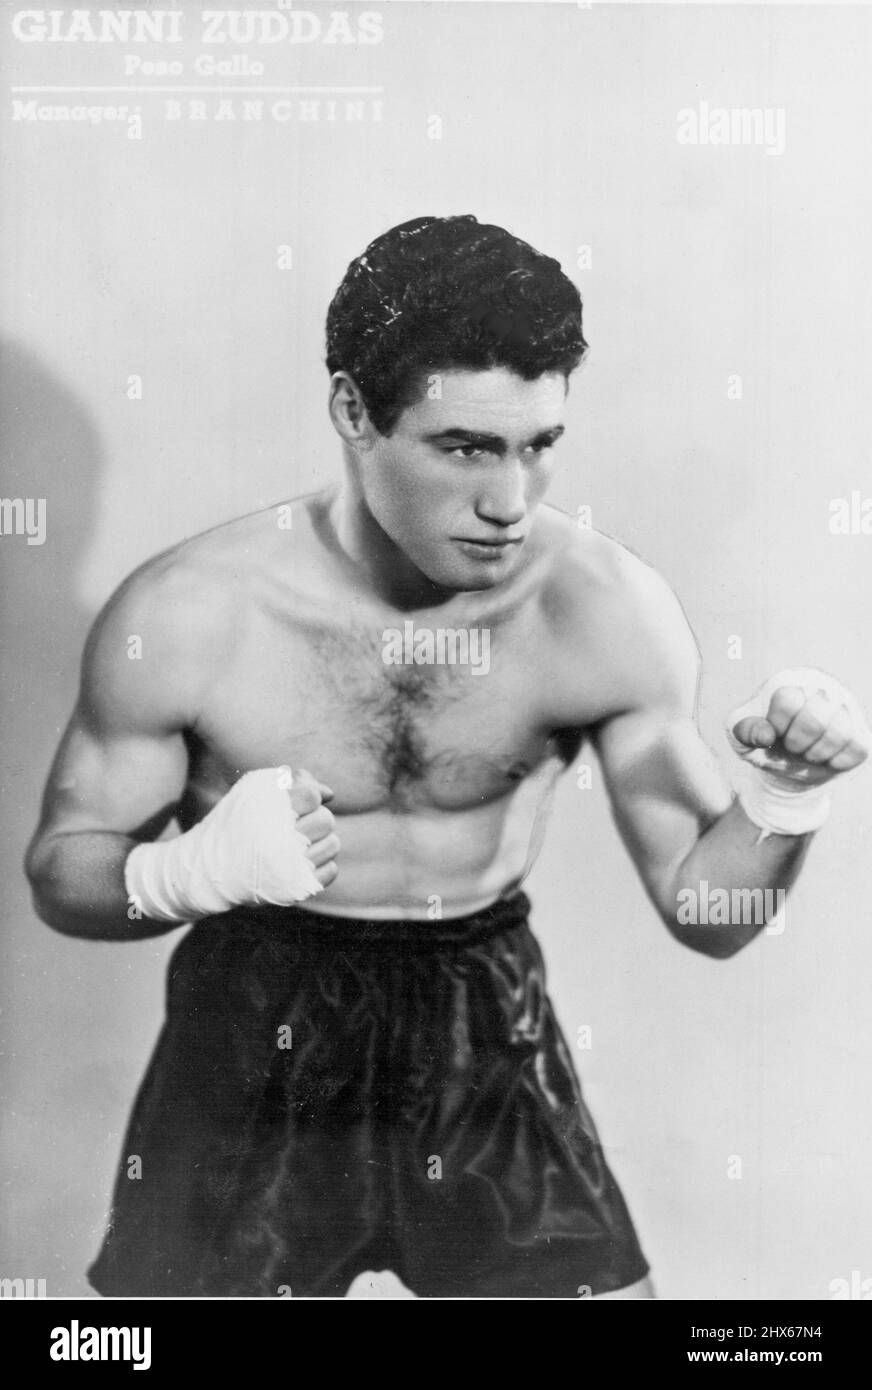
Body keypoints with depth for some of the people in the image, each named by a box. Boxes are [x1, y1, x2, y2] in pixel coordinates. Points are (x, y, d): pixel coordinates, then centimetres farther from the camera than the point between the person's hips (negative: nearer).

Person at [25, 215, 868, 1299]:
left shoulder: (608, 611, -12)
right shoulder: (186, 617, -17)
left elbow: (704, 911, -3)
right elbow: (60, 872, -5)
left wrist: (785, 800, -24)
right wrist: (193, 871, -26)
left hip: (491, 1042, 2)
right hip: (255, 1046, -1)